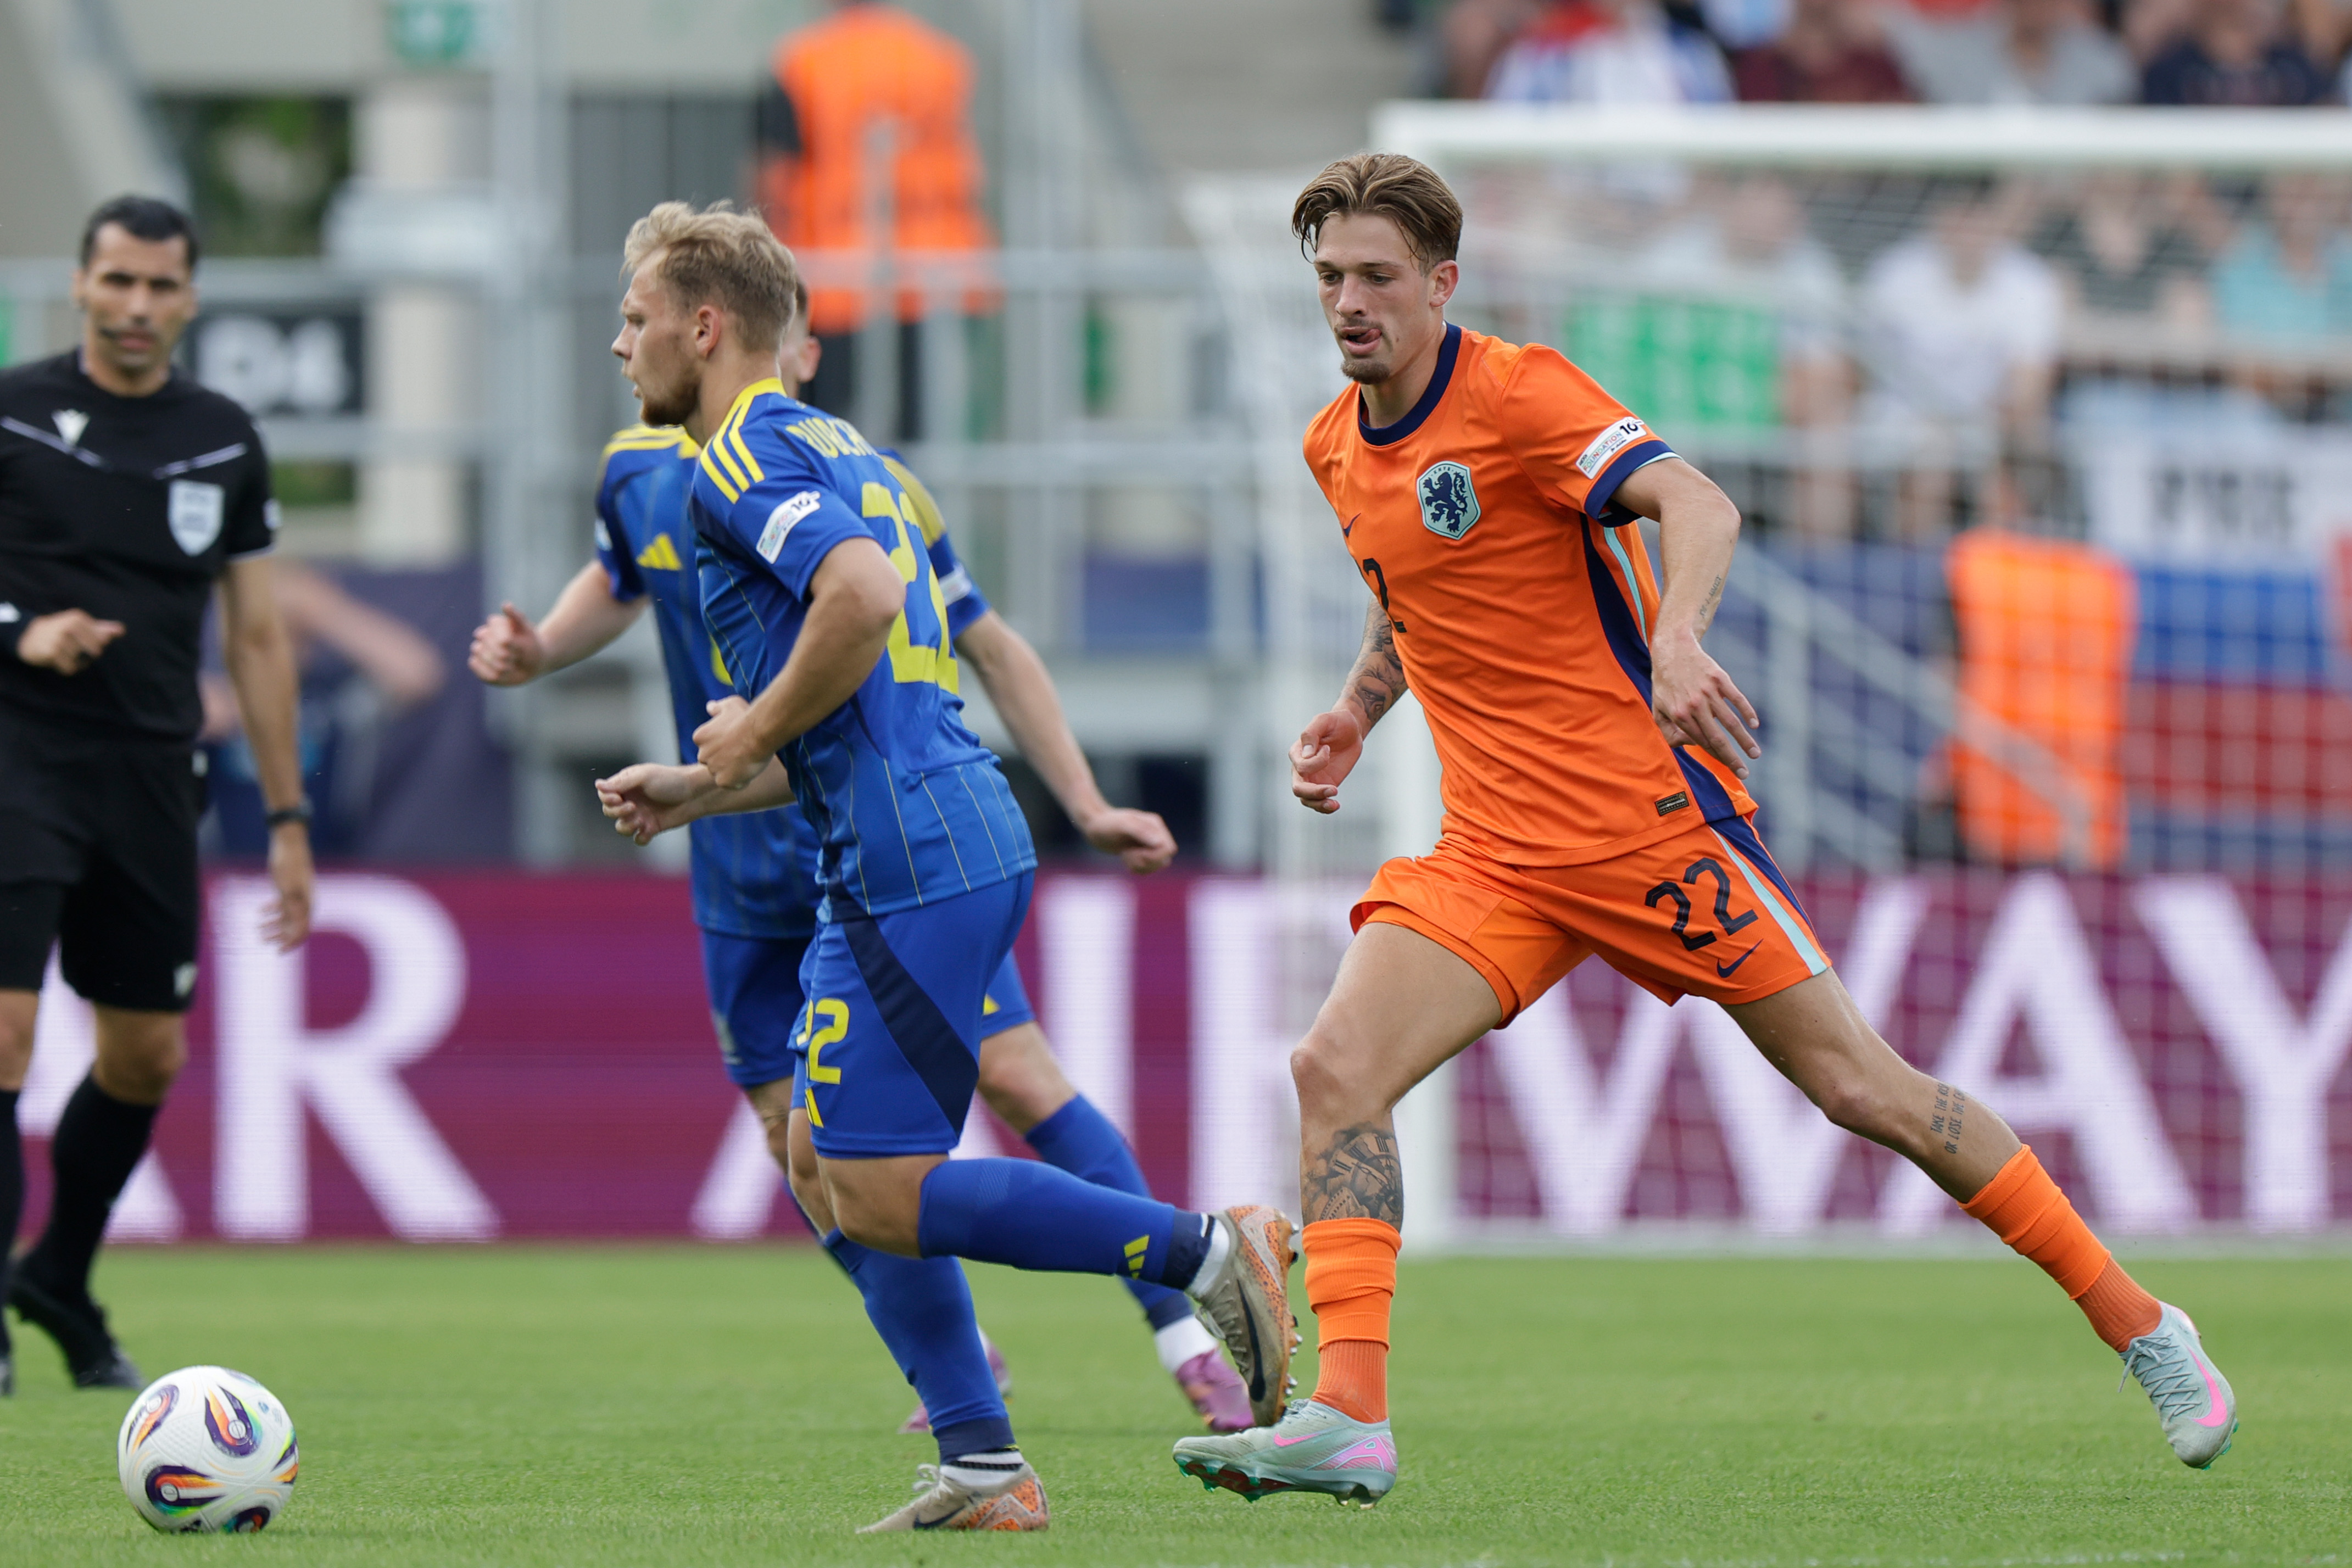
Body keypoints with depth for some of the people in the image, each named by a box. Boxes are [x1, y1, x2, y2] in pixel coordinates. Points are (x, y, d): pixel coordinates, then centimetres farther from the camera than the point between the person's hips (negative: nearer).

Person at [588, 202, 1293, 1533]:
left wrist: (755, 730, -12)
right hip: (944, 840, 10)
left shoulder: (744, 460, -8)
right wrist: (698, 791, 21)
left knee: (878, 1196, -9)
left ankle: (1207, 1252, -11)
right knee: (825, 1164, 12)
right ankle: (983, 1469, 8)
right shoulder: (832, 450, 24)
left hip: (916, 869, -10)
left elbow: (863, 596, -27)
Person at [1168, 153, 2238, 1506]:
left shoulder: (1517, 393, -12)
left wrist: (1677, 642, -46)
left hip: (1647, 820, -6)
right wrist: (1357, 712, 13)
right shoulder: (1339, 450, 10)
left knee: (1860, 1086, -2)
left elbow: (1698, 505, -27)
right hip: (1494, 854, 6)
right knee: (1334, 1070, -15)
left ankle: (2139, 1326, 10)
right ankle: (1347, 1419, -18)